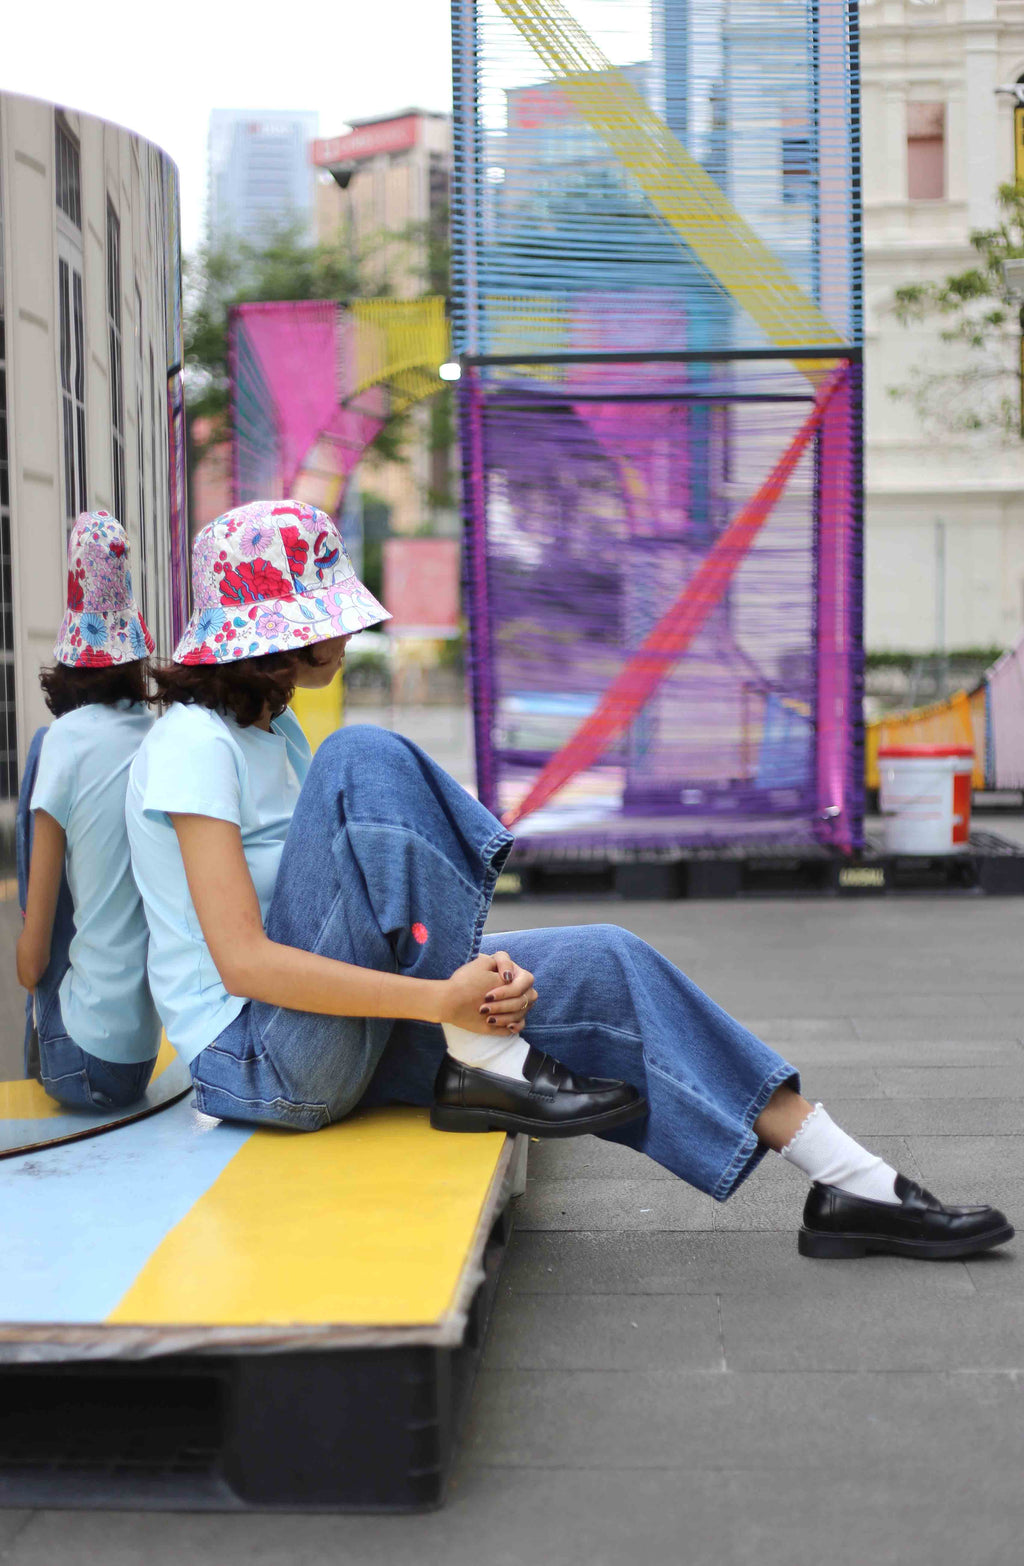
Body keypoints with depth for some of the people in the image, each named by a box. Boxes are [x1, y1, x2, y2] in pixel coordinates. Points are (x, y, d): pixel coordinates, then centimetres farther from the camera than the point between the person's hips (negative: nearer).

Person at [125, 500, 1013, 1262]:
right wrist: (441, 1000, -27)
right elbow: (243, 961, -24)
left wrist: (473, 967, -11)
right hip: (256, 1058, -8)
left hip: (340, 1038, 9)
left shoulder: (273, 729, 15)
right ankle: (483, 1062, -21)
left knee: (602, 968, -4)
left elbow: (351, 903, 9)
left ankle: (850, 1183, -1)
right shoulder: (194, 742, -15)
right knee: (366, 762, -26)